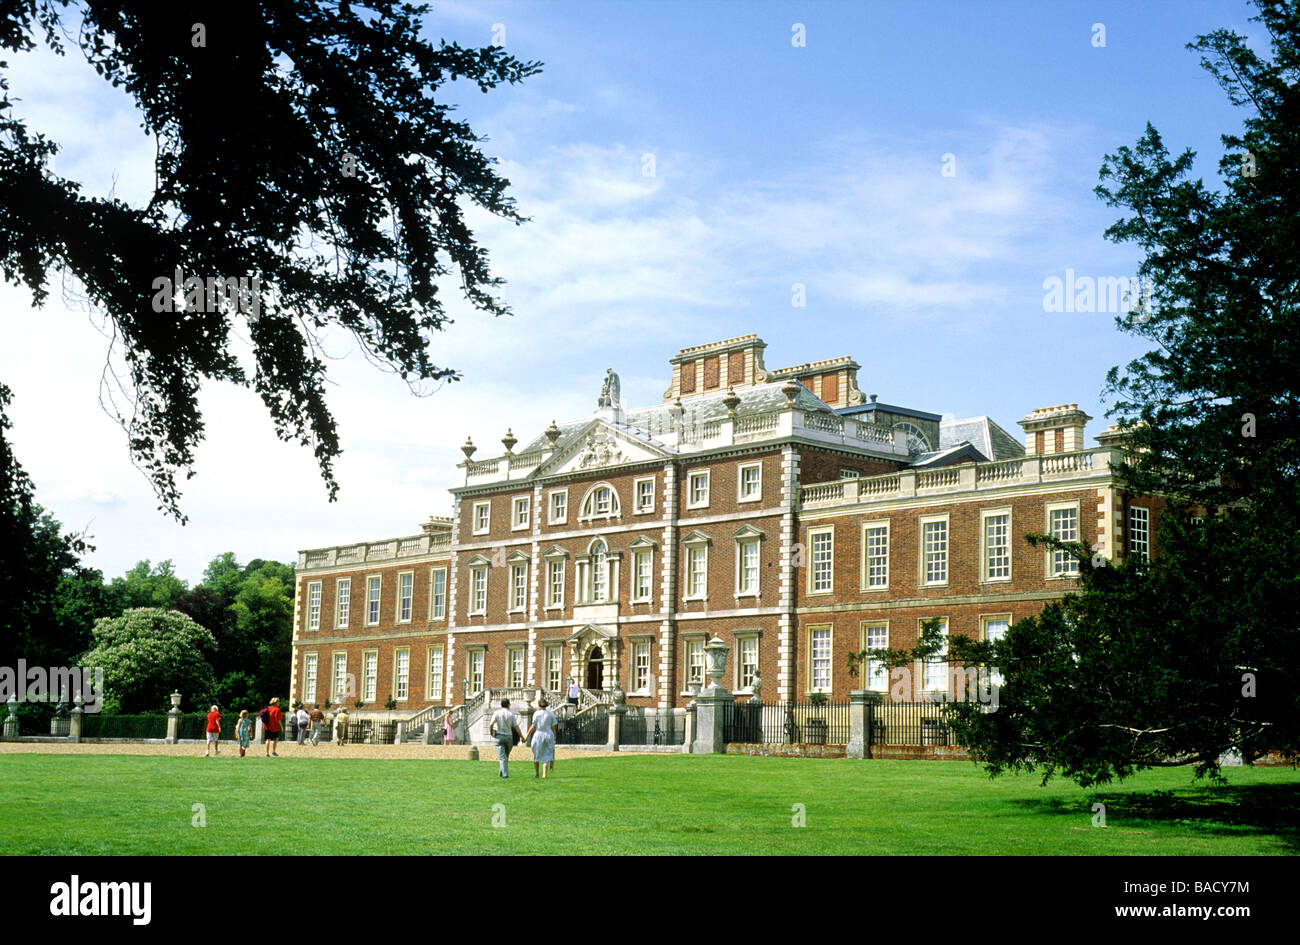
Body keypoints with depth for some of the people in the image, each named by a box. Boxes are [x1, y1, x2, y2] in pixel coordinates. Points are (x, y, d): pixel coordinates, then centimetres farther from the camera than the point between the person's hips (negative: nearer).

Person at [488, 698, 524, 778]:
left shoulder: (497, 713, -2)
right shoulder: (511, 714, 0)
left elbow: (491, 725, -9)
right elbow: (516, 727, -3)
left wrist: (491, 733, 10)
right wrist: (522, 737, 6)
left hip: (499, 736, -2)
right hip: (509, 736, 2)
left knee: (502, 757, -5)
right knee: (506, 756, 18)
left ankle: (505, 774, -17)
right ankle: (502, 772, 19)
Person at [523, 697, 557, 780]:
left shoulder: (536, 713, -7)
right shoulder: (551, 714, 0)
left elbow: (533, 726, -9)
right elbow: (553, 727, 0)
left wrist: (527, 736, -2)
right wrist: (554, 738, 9)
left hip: (538, 735, -1)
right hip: (548, 735, 2)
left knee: (537, 755, 17)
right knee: (546, 756, 4)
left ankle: (536, 773, 25)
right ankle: (544, 775, -8)